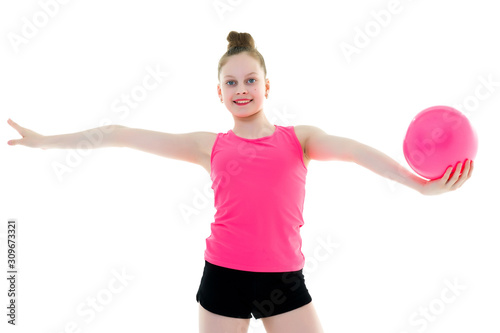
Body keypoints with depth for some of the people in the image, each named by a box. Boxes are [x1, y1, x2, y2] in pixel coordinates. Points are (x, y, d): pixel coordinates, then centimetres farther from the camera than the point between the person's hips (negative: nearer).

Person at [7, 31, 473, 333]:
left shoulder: (299, 138, 5)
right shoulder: (210, 146, 5)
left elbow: (351, 149, -12)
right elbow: (123, 135, 5)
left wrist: (418, 183, -28)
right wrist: (45, 141, 8)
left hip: (283, 277, 0)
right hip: (224, 275, 0)